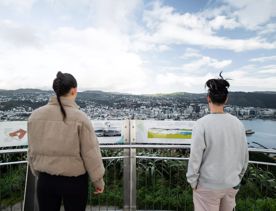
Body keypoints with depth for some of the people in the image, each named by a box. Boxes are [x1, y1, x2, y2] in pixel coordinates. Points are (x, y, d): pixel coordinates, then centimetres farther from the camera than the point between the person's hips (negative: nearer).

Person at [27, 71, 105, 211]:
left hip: (46, 180, 4)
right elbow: (91, 153, -15)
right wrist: (98, 181, -2)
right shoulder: (79, 117, -19)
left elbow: (32, 151, 4)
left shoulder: (35, 115, -5)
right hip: (74, 181, -3)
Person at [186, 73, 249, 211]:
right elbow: (244, 157, 4)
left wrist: (192, 182, -3)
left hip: (208, 186, -4)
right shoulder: (238, 123, -5)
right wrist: (237, 177, 18)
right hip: (232, 184, 5)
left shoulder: (201, 124, -20)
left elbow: (195, 158, -17)